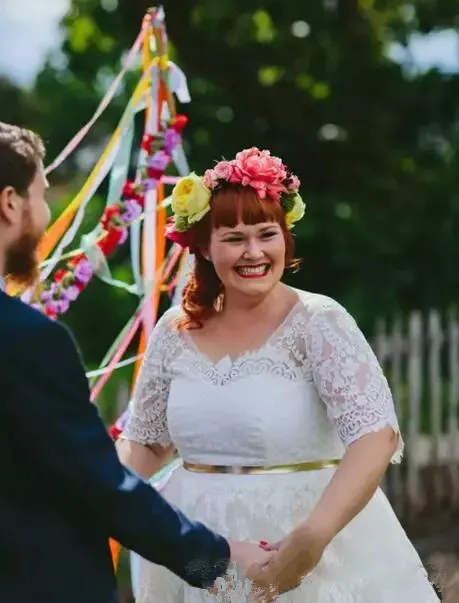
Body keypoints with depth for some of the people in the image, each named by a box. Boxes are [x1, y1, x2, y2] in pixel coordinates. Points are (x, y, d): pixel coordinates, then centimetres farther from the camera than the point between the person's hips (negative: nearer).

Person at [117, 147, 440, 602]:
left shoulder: (318, 322, -12)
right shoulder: (176, 331, 2)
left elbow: (376, 436, -22)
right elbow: (145, 443, 13)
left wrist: (312, 537, -32)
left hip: (313, 550, -4)